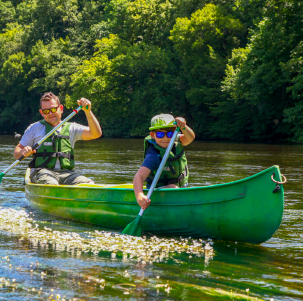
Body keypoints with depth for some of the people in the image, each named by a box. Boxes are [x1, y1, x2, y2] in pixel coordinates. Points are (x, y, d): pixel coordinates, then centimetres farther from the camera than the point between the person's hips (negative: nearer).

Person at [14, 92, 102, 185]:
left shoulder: (71, 128, 19)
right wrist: (24, 152, -8)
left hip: (66, 173, 2)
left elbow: (96, 134, 6)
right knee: (51, 184, -39)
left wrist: (88, 112, -8)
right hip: (42, 171, -2)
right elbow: (16, 153, 17)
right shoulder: (35, 128, 17)